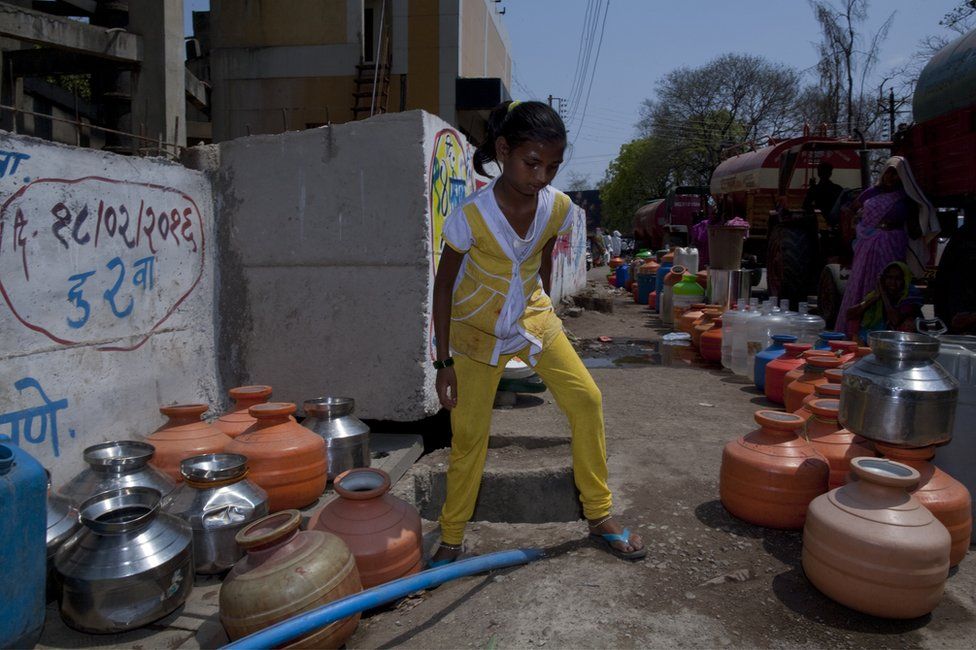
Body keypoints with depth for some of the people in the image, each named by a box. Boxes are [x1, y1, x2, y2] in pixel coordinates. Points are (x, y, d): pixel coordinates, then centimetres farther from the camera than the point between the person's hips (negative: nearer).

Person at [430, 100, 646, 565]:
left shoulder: (558, 207, -14)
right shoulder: (471, 215, -25)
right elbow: (444, 285, -14)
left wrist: (540, 311, 14)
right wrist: (444, 361, -14)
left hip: (533, 317, 4)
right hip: (478, 329, -3)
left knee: (586, 400, -6)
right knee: (468, 434, 1)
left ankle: (600, 514, 12)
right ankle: (451, 539, 20)